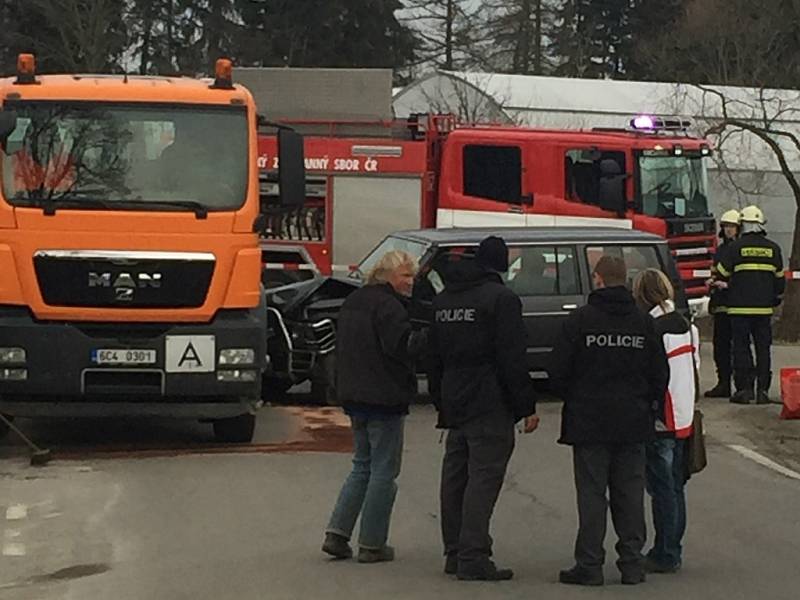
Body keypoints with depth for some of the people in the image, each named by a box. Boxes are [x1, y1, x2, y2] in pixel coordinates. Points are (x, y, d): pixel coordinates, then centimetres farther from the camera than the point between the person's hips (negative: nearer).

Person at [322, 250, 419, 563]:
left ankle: (337, 532, 10)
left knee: (363, 465, 18)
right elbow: (403, 346, -24)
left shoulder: (352, 302, 14)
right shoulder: (388, 306, -15)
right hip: (384, 398, -9)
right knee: (384, 471, 1)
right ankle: (372, 544, 4)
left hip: (354, 396, 9)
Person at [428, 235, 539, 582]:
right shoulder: (501, 299, -10)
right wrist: (527, 407, -11)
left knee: (455, 479, 12)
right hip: (490, 409, -8)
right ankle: (473, 558, -11)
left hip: (454, 406, 8)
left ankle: (455, 553, 18)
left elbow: (435, 356, 20)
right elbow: (513, 360, -14)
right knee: (483, 479, -8)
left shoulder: (444, 300, 15)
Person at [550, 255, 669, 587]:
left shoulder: (579, 320, -8)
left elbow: (559, 371, -6)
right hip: (633, 423, 3)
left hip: (589, 422, -3)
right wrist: (648, 405, 19)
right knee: (630, 493, 9)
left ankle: (589, 565, 0)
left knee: (592, 494, 0)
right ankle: (632, 563, 10)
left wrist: (571, 399, 13)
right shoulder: (644, 322, 3)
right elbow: (660, 374, 5)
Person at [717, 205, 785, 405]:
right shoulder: (773, 248, 6)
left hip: (740, 307, -3)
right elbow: (780, 277, 14)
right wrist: (777, 297, 28)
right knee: (763, 348, 7)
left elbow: (722, 273, 2)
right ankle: (763, 390, 6)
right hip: (764, 308, 3)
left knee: (741, 348, 2)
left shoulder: (737, 246, -5)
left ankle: (744, 389, -1)